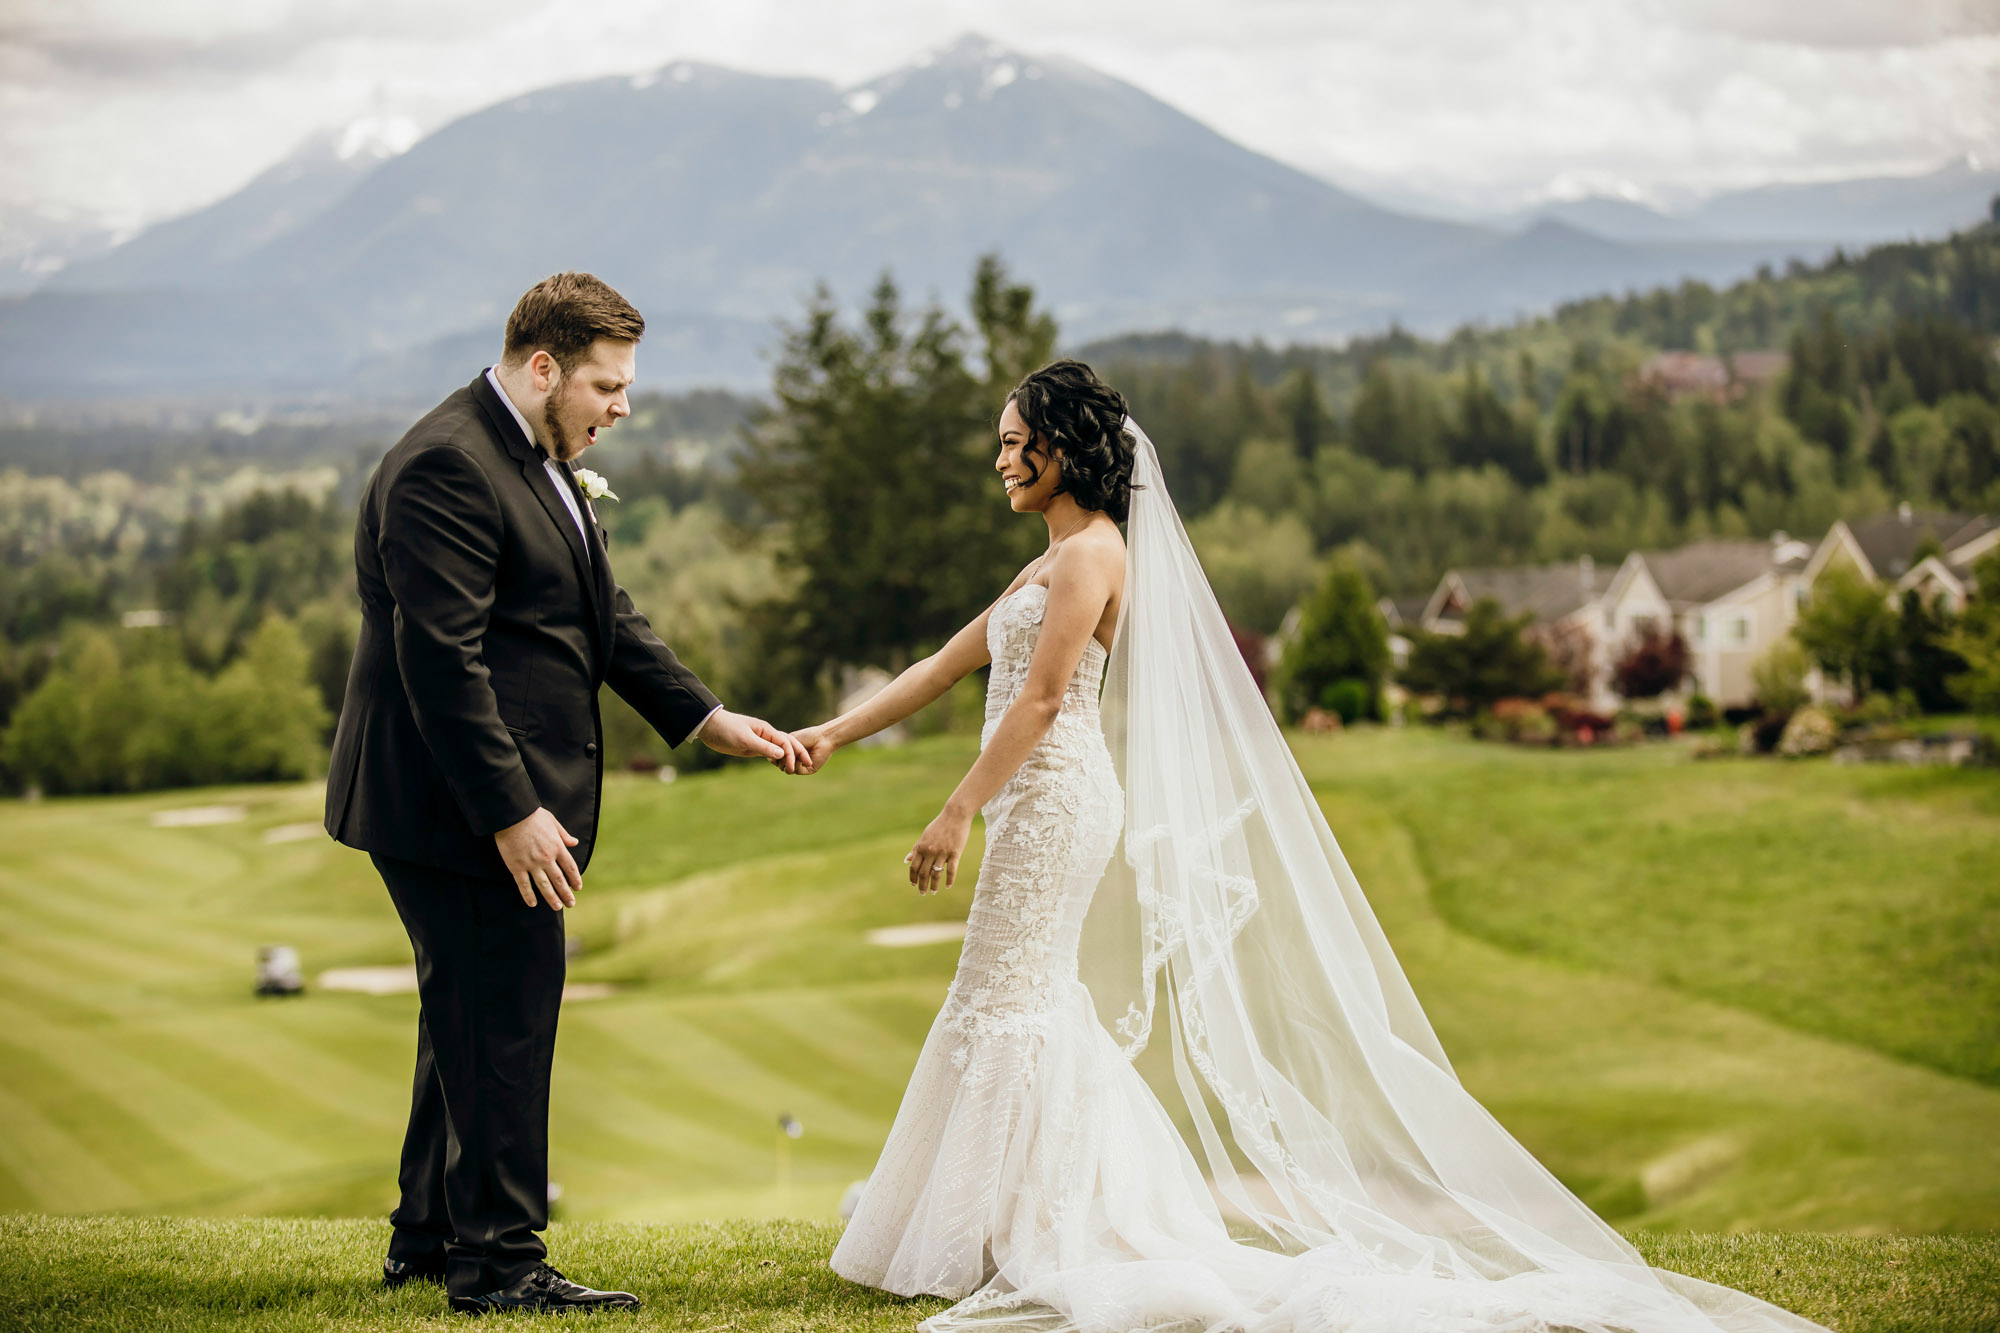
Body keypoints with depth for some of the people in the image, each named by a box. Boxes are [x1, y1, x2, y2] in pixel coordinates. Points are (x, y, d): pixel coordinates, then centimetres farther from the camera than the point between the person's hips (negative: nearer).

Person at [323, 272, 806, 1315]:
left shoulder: (537, 462, 14)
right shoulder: (446, 466, -19)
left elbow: (607, 618, 18)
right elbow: (441, 657, -24)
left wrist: (708, 718, 9)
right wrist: (512, 813, -26)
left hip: (507, 804, 11)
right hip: (462, 806, -11)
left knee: (473, 1018, 18)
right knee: (506, 1018, -5)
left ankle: (430, 1238, 29)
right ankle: (496, 1260, 4)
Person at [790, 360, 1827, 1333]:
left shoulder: (1091, 556, -11)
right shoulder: (1053, 563, 19)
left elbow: (1041, 700, -18)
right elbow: (947, 664, 21)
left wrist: (958, 811, -19)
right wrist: (834, 734, 19)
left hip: (1056, 802, -10)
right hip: (1045, 806, 10)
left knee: (1004, 1005, -5)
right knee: (1037, 1010, 11)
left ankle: (1013, 1242, 1)